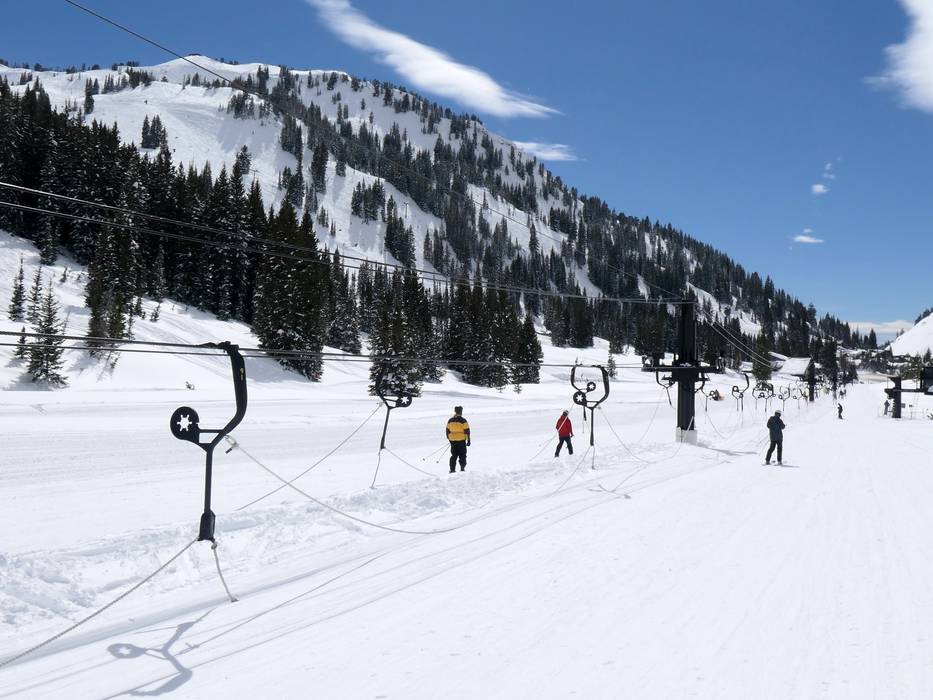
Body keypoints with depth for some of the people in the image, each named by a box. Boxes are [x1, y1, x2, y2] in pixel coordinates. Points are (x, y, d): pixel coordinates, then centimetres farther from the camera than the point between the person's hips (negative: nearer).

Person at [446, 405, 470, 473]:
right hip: (461, 440, -4)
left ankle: (452, 469, 8)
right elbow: (467, 430, -9)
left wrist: (449, 438, 24)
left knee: (454, 455, 12)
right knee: (462, 455, 5)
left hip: (452, 440, 4)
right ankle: (462, 468, -1)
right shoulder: (463, 420, -9)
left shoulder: (450, 420, 6)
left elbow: (447, 430, 13)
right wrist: (468, 440, -3)